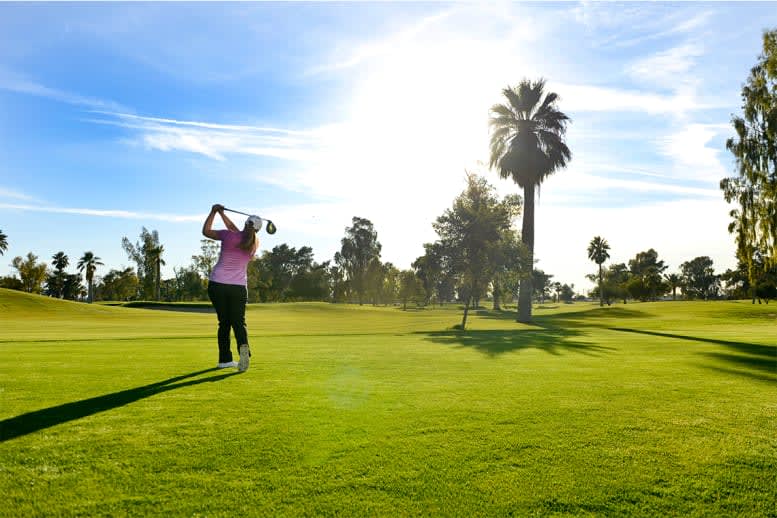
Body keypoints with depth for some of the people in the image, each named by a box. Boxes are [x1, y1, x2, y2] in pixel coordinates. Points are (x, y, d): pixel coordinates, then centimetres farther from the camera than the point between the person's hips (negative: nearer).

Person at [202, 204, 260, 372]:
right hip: (239, 287, 1)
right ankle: (243, 347, -25)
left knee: (224, 322, 11)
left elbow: (205, 231, 9)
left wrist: (214, 212, 16)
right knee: (238, 321, 5)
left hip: (217, 284, -1)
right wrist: (222, 213, 27)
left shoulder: (228, 236, -5)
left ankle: (225, 359, 12)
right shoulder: (255, 243, 6)